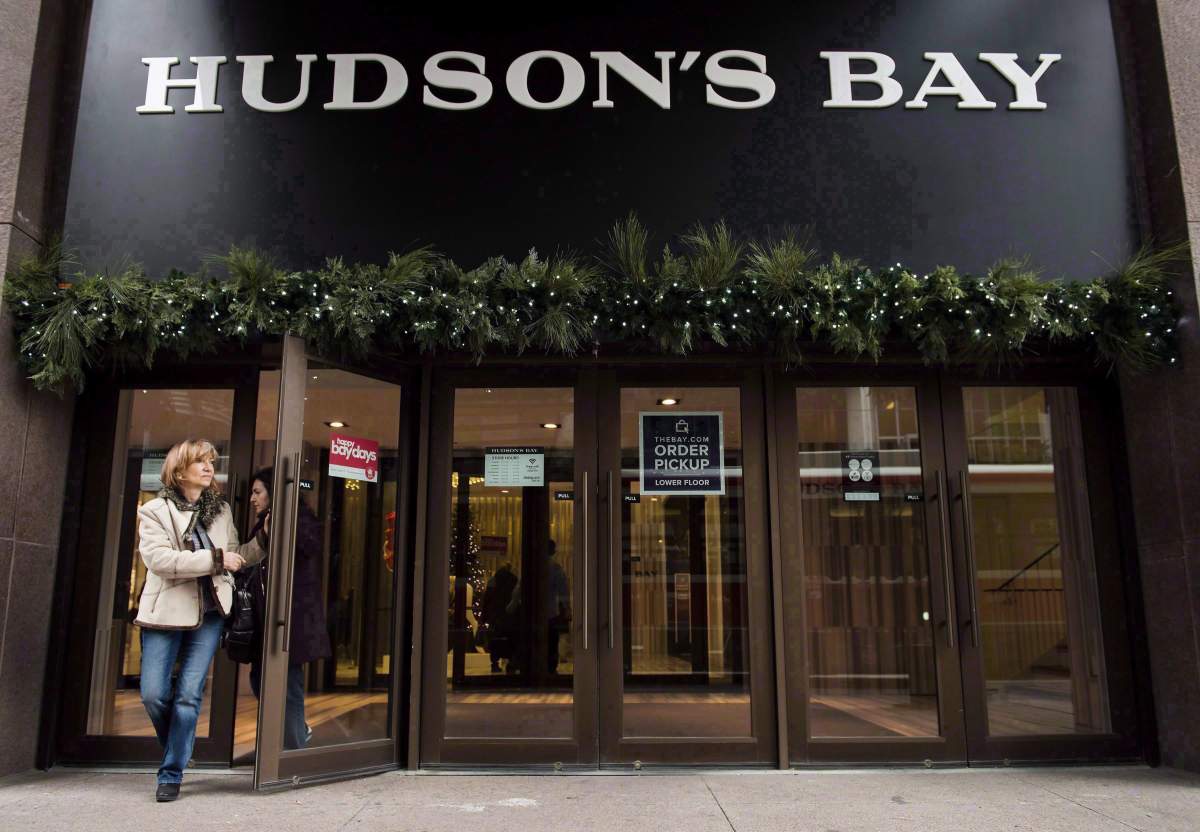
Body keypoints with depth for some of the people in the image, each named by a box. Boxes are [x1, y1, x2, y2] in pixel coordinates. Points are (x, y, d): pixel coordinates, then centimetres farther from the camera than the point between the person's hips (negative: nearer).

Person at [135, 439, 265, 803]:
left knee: (189, 695, -1)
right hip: (167, 612, -2)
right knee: (154, 694, -3)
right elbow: (159, 558, -16)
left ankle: (172, 773, 10)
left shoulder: (221, 510, 13)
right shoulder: (155, 511, 0)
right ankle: (176, 750, 26)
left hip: (209, 613, 2)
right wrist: (214, 558, -20)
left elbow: (235, 557, 18)